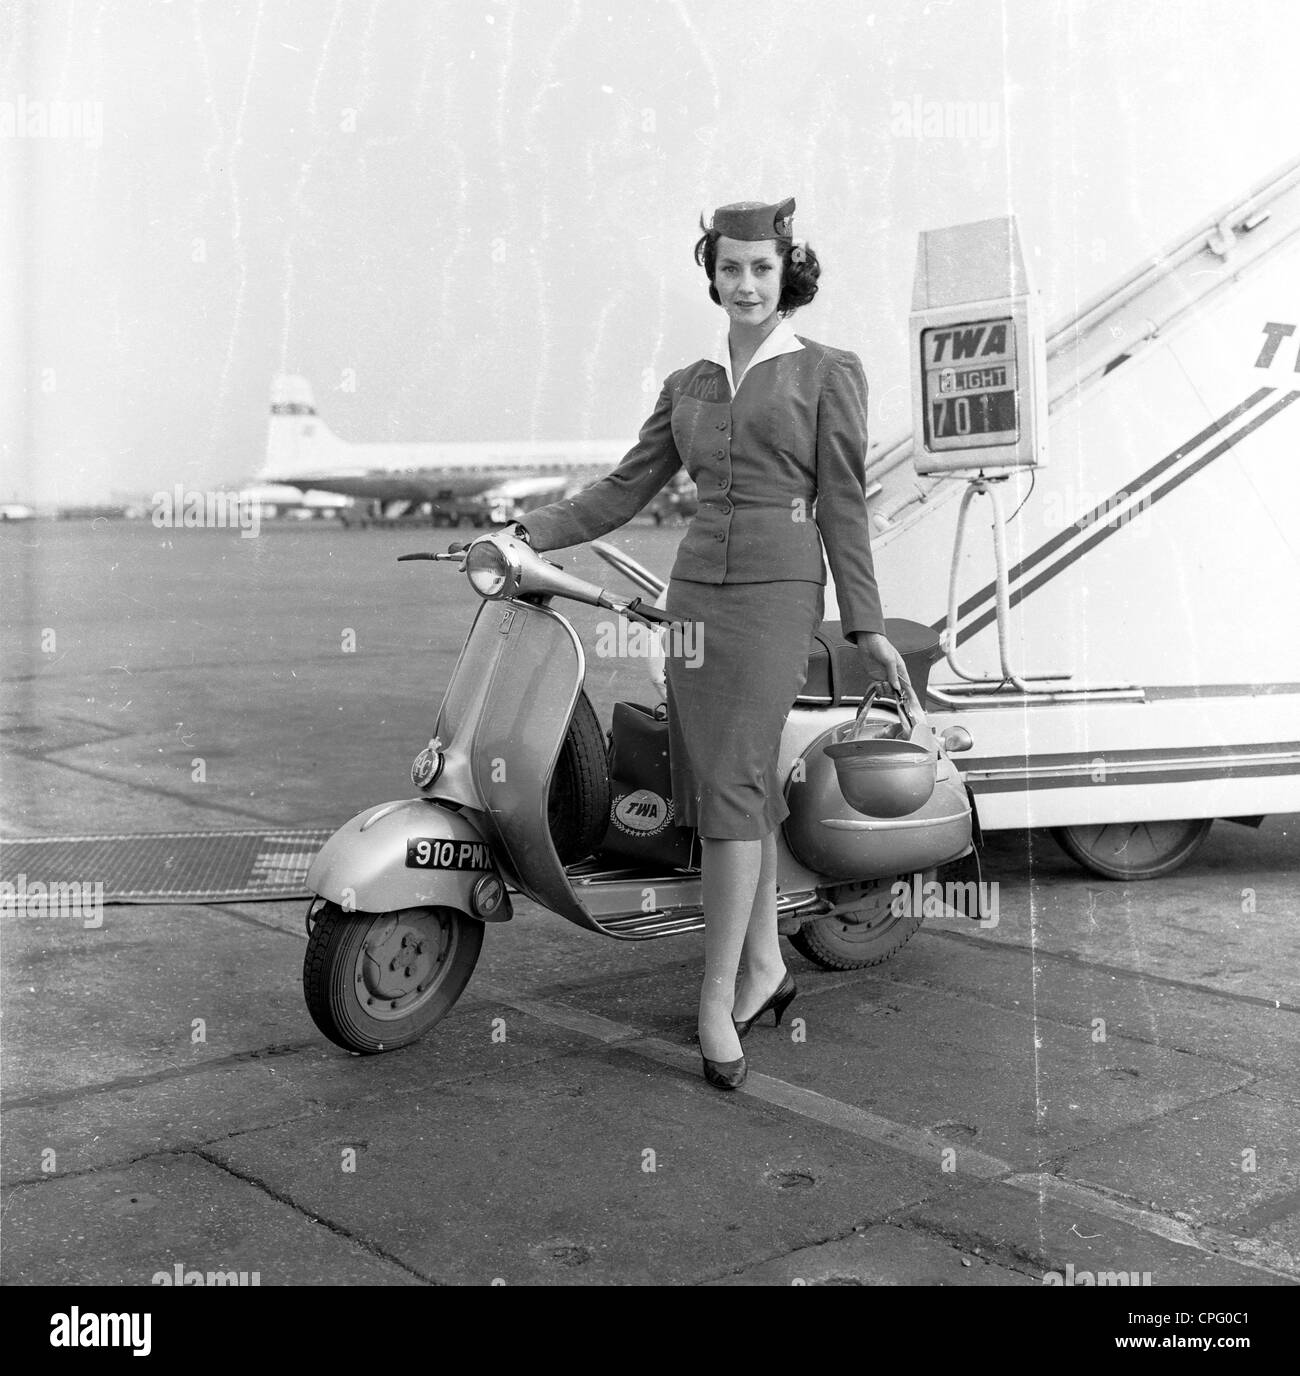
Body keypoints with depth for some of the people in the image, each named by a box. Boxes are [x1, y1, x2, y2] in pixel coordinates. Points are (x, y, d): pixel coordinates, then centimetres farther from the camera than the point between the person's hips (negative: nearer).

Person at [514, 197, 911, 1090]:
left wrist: (868, 626, -4)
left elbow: (843, 506, 1)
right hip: (696, 589, 5)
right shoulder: (689, 386, 17)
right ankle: (765, 964, 21)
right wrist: (531, 533, 3)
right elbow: (627, 490, 14)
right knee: (728, 778, 6)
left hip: (778, 591, -5)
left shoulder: (828, 373, 5)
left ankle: (716, 1001, -10)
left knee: (732, 782, -14)